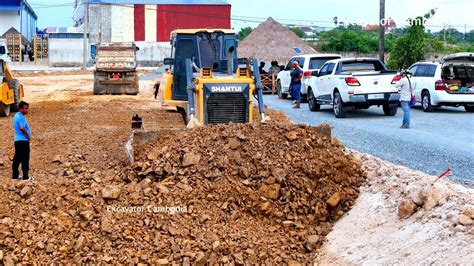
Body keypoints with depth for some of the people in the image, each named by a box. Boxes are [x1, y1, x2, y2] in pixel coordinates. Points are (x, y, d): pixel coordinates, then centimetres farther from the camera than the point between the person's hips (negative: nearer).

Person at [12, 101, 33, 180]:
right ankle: (25, 176, -2)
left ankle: (15, 175, 17)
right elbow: (22, 128, -26)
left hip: (17, 140, 10)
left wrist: (27, 135, 11)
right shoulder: (21, 117, -16)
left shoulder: (17, 115, 14)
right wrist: (28, 136, -12)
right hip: (23, 140, -10)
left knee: (17, 158, 12)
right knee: (25, 159, -4)